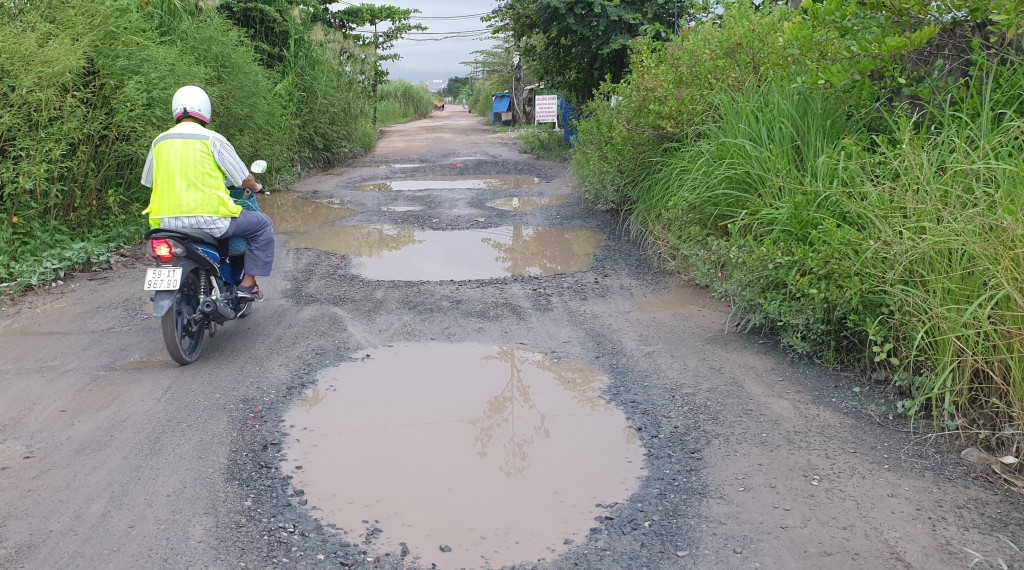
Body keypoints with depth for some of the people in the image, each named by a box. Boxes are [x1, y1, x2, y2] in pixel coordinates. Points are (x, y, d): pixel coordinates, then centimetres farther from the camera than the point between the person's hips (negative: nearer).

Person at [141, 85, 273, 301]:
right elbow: (245, 180, -1)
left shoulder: (159, 141, 10)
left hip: (168, 222, 6)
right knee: (262, 225, 13)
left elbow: (149, 181, 19)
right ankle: (247, 284, 9)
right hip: (209, 218, -6)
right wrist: (255, 187, 22)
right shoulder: (212, 139, -4)